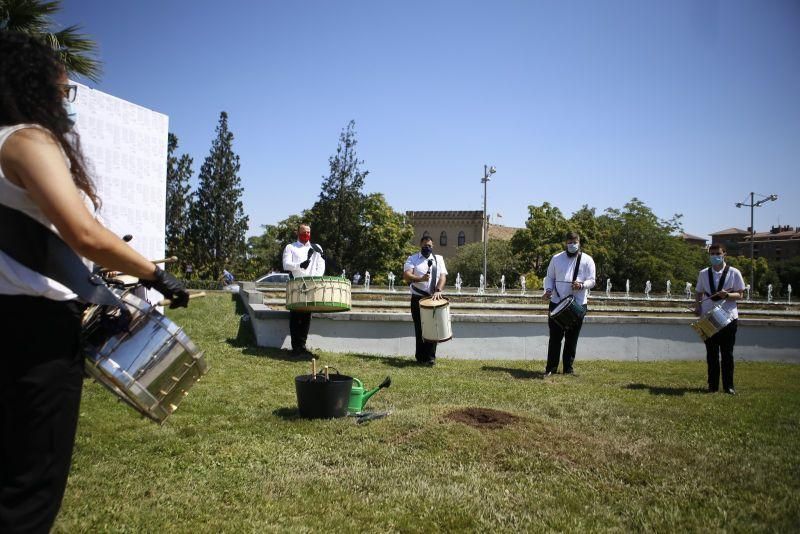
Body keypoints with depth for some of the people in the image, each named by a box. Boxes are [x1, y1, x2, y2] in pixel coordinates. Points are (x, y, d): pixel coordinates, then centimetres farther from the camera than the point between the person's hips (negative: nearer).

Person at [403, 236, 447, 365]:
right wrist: (420, 279, -27)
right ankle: (421, 356, 11)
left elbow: (443, 276, 1)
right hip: (418, 299, -1)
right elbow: (406, 276, -10)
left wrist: (438, 290, -17)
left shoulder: (439, 259, 12)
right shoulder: (412, 259, 5)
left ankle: (430, 357, 2)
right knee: (419, 329, 2)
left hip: (434, 298, 2)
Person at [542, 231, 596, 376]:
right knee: (555, 337, 0)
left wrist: (582, 285, -21)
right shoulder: (556, 259, 8)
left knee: (572, 338, 6)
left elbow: (592, 281, 0)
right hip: (557, 303, 1)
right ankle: (551, 368, 6)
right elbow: (549, 277, 13)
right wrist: (548, 290, -7)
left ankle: (568, 368, 16)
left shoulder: (587, 260, 3)